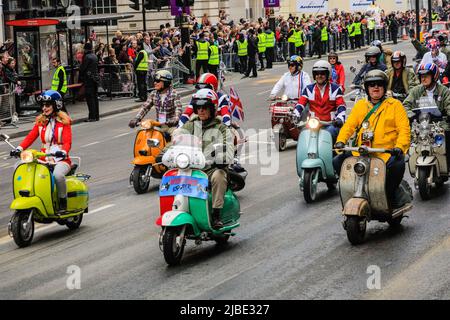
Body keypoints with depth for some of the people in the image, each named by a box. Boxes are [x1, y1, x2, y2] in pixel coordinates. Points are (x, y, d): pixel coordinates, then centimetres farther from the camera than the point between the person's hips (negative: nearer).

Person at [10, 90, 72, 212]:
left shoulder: (64, 121, -2)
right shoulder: (40, 121, 14)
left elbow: (67, 141, -13)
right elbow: (31, 137, 5)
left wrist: (63, 152, -35)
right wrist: (19, 149, -12)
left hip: (61, 160, -5)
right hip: (43, 160, 5)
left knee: (58, 174, -38)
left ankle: (63, 202, -16)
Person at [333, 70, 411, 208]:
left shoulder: (395, 105, 7)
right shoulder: (360, 105, 18)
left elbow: (404, 129, -3)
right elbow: (349, 125, 8)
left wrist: (399, 147, -22)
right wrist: (340, 141, -11)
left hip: (387, 153, -4)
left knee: (398, 165, -34)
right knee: (338, 161, -12)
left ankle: (388, 196, -11)